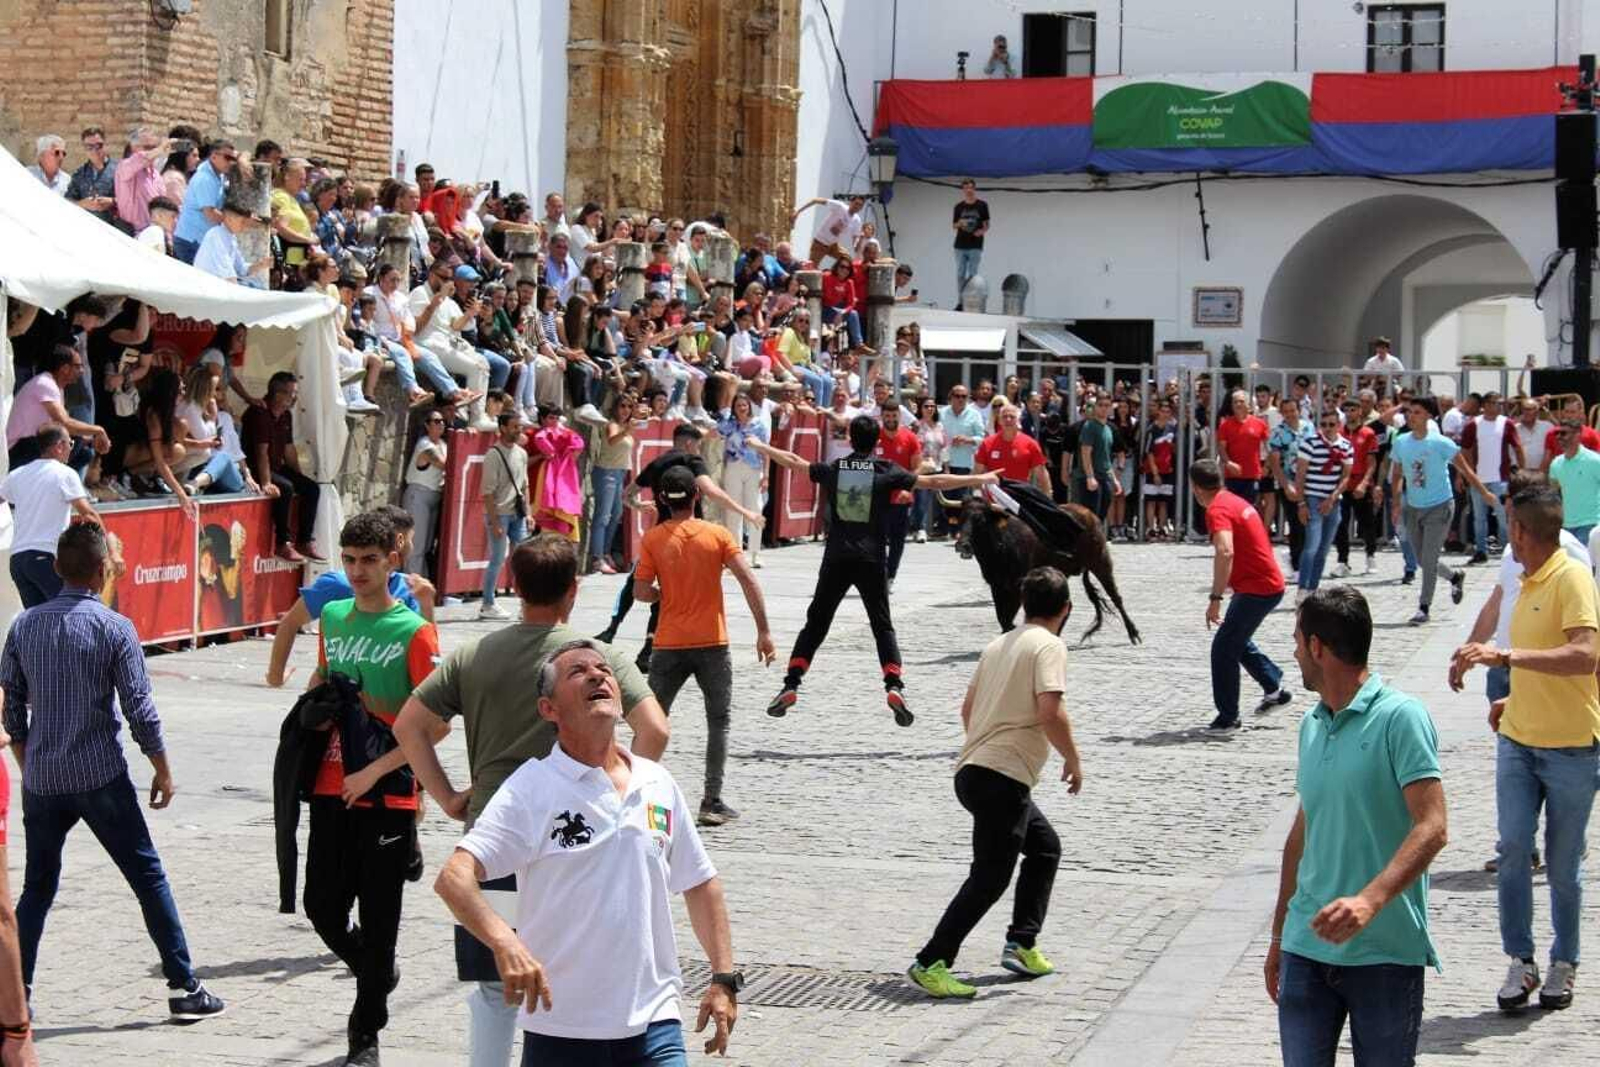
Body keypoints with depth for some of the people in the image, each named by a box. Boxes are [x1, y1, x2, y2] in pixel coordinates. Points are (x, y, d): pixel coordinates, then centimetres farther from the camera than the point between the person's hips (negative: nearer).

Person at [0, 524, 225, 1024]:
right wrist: (163, 771, 3)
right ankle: (184, 988, 6)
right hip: (101, 777, -4)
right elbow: (140, 709, -9)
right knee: (148, 878, 5)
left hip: (41, 779, 4)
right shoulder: (114, 628, -10)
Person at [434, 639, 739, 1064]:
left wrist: (723, 980, 12)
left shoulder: (659, 784, 8)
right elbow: (454, 878, -18)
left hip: (653, 1024, 3)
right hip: (558, 1029, -3)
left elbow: (700, 884, 18)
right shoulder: (531, 789, -7)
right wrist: (505, 943, -34)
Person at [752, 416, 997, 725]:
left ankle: (790, 686, -1)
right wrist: (980, 479, 4)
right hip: (871, 561, -1)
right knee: (882, 627, 8)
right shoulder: (887, 472, 0)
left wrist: (759, 446, 34)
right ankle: (894, 687, -10)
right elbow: (934, 482, -2)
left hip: (836, 560, 1)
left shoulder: (833, 469, 7)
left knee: (815, 624, 9)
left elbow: (793, 461, 17)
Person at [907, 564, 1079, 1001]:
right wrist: (1073, 760, -8)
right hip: (1003, 778, -9)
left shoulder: (999, 643, 17)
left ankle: (1022, 944, 20)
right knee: (990, 878, -6)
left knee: (1045, 847, 23)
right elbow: (1050, 711, -20)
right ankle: (930, 963, -10)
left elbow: (967, 708, 24)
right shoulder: (1049, 646, -7)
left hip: (973, 768, 9)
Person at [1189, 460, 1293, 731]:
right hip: (1269, 583, 10)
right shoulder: (1234, 500, 12)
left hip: (1257, 589, -10)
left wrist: (1215, 599, -36)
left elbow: (1225, 552, -35)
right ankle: (1274, 687, 34)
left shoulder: (1218, 510, -19)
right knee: (1237, 641, 26)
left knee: (1223, 649, -6)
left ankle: (1228, 717, 0)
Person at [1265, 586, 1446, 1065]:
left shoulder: (1401, 717, -10)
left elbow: (1431, 828, -19)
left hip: (1386, 952, -6)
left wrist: (1371, 900, -33)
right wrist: (1279, 935, 21)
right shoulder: (1312, 725, 12)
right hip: (1307, 945, 6)